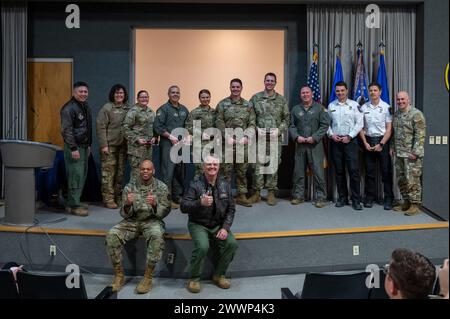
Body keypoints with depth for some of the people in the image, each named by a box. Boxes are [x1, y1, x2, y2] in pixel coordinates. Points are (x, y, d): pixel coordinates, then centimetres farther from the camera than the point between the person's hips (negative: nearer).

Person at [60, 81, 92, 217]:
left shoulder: (86, 107, 16)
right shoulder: (69, 108, -13)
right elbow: (66, 130, -18)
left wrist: (88, 145, 21)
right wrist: (73, 148, -20)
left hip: (84, 146, 9)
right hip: (74, 147, -9)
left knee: (83, 174, 11)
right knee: (76, 175, -9)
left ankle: (72, 203, 21)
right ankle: (74, 206, -1)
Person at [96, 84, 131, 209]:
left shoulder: (128, 109, 10)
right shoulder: (107, 108, -5)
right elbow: (101, 128, -9)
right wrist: (103, 145, -14)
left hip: (123, 146, 5)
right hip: (110, 145, -5)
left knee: (120, 172, 10)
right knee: (108, 172, -5)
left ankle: (118, 197, 20)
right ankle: (108, 199, 2)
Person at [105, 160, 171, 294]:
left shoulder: (161, 187, 0)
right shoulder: (130, 186, 3)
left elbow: (164, 212, -4)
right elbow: (125, 214, 2)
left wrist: (155, 205, -25)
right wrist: (127, 205, -21)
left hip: (152, 221, -2)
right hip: (132, 221, 2)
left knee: (157, 236, -35)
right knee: (111, 235, -23)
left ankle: (148, 277, -23)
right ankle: (119, 275, -9)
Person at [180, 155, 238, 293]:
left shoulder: (225, 185, 3)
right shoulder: (195, 184, -9)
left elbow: (231, 209, 5)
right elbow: (183, 207, -14)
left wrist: (225, 228, -8)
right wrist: (200, 203, -31)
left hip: (218, 225, 4)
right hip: (198, 224, -4)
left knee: (232, 244, -20)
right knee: (202, 246, -30)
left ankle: (219, 275, 4)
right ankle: (194, 278, -5)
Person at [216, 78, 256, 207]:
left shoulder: (248, 105, 10)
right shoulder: (222, 104, 3)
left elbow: (252, 124, 5)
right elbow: (219, 123, -4)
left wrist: (247, 137, -10)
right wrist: (228, 137, -13)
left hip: (243, 143, 3)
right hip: (227, 143, -2)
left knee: (242, 170, 9)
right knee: (226, 170, 0)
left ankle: (242, 195, 18)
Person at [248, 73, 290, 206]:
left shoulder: (281, 99, 7)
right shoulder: (255, 98, 5)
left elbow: (286, 118, 7)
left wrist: (279, 130, -8)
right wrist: (256, 129, -10)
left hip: (275, 138, 1)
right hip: (259, 137, -1)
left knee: (273, 165, 4)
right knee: (258, 165, 0)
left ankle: (271, 192, 14)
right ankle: (257, 192, 11)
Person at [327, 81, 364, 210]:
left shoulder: (354, 105, 2)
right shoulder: (331, 105, 10)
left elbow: (359, 123, -3)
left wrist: (349, 136, -10)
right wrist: (331, 134, -5)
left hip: (350, 140, -3)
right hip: (335, 141, 3)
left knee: (354, 170, -6)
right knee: (339, 171, 7)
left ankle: (356, 200, 0)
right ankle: (342, 198, 16)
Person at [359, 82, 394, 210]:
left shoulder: (386, 107, -2)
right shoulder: (364, 107, 5)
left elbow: (389, 128, -3)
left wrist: (381, 144, -11)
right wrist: (365, 143, -2)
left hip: (383, 141, -2)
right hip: (368, 141, 2)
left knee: (386, 171, 0)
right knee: (369, 171, 7)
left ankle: (388, 199, 8)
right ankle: (369, 198, 15)